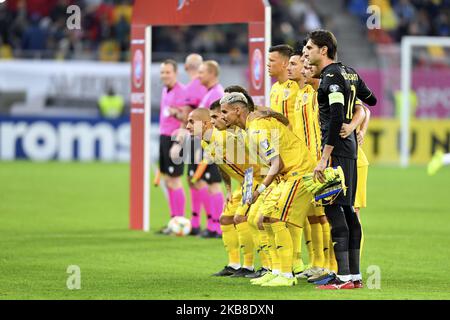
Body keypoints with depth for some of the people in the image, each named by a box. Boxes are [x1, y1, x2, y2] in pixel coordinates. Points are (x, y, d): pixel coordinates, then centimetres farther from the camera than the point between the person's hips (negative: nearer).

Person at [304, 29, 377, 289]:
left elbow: (336, 119, -22)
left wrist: (324, 158, -23)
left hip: (337, 149, -10)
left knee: (334, 208, -10)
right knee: (347, 209, 11)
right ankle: (355, 275, 13)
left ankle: (344, 277, -14)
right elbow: (371, 100, 27)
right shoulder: (348, 73, 14)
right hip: (350, 147, 10)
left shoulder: (331, 77, -14)